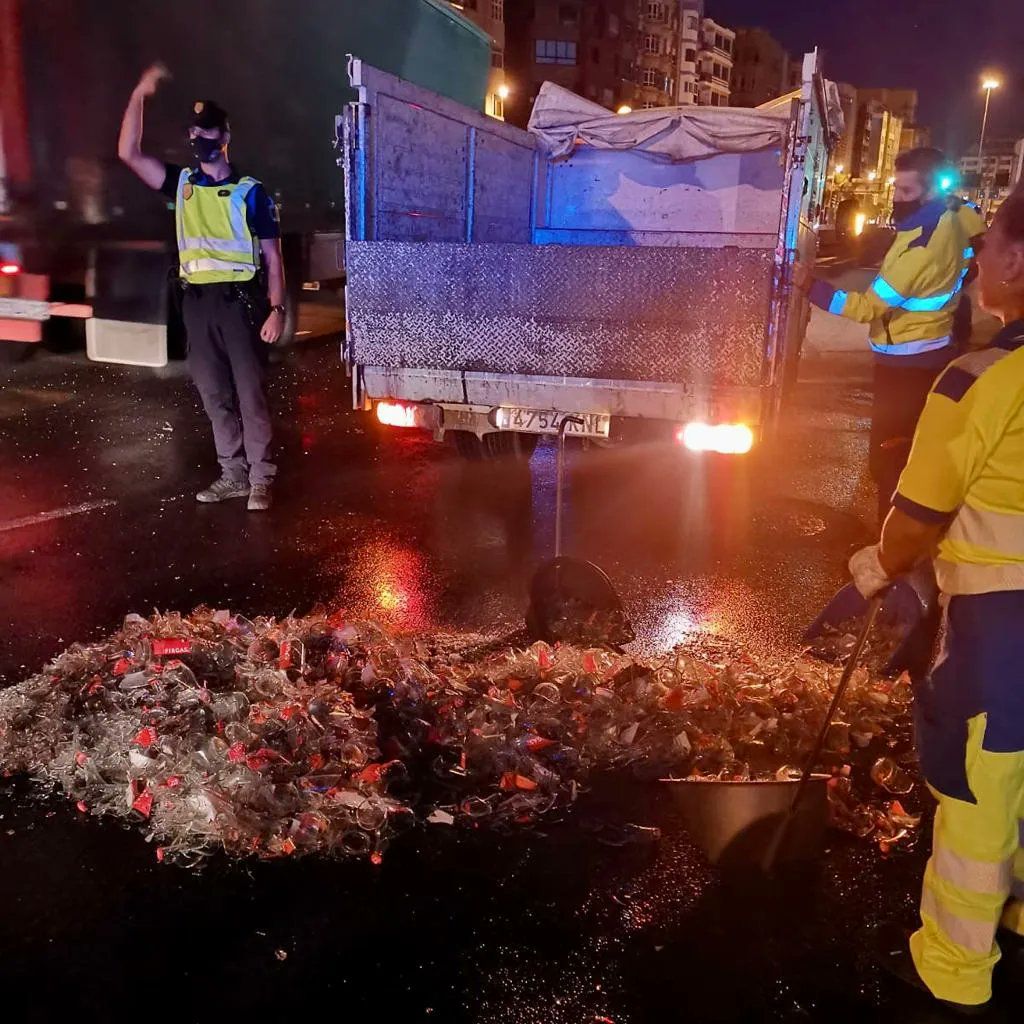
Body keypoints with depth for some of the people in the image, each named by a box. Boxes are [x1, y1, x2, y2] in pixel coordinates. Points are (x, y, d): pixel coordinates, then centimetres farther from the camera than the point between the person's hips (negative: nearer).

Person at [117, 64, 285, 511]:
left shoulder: (250, 191, 1)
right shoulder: (182, 185, 12)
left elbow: (272, 256, -1)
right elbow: (129, 154, 1)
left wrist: (276, 309, -10)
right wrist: (139, 95, -6)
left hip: (240, 299, -5)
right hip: (197, 301, 5)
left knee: (250, 392, -2)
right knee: (214, 394, 9)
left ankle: (260, 479, 4)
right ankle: (233, 474, 19)